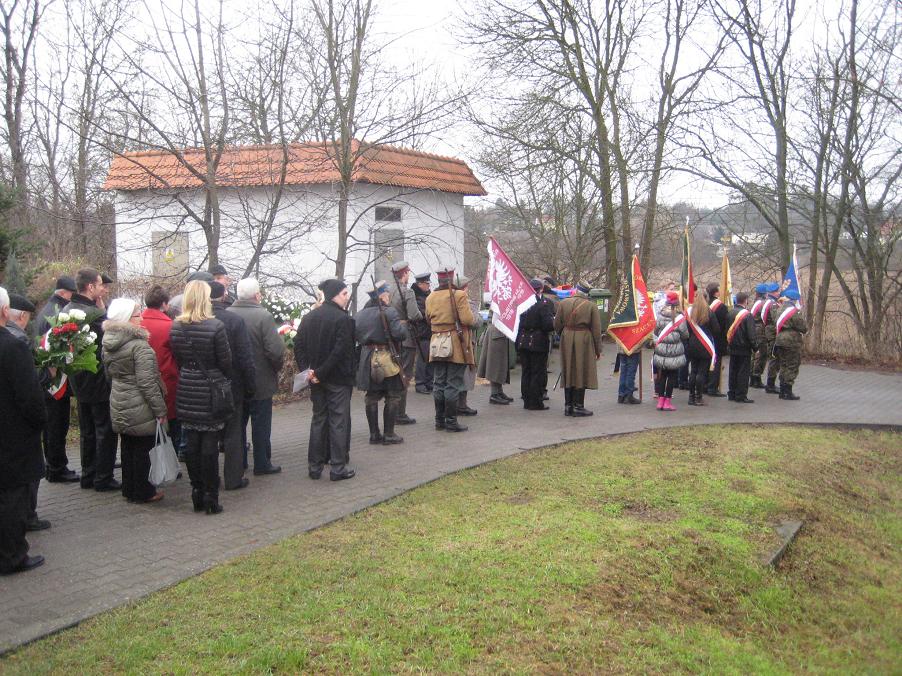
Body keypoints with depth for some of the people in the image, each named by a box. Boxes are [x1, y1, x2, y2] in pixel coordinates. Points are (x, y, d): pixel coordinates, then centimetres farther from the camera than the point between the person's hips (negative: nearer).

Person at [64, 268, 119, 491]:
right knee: (105, 431, 2)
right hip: (99, 382, -8)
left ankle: (88, 475, 24)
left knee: (87, 431, 17)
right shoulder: (95, 313, -22)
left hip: (79, 381, 8)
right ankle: (103, 478, 6)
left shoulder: (66, 311, 5)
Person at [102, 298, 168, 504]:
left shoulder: (108, 345, 6)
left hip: (119, 406, 8)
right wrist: (160, 410, -17)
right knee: (143, 449, 4)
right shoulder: (140, 346, -20)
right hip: (140, 408, -8)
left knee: (128, 448, 18)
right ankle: (142, 492, 13)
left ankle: (129, 488, 28)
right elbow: (147, 383, -21)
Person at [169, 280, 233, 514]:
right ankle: (211, 497, 6)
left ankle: (197, 494, 18)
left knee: (192, 445, 11)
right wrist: (226, 380, 9)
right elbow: (225, 361, -10)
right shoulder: (215, 326, -15)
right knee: (210, 446, 1)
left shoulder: (176, 327, -1)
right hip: (211, 393, -4)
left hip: (187, 393, 4)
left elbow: (177, 359, 6)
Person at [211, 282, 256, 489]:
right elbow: (246, 358, -14)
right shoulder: (234, 320, -14)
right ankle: (233, 478, 13)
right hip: (231, 387, -3)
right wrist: (250, 387, -5)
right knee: (233, 433, 8)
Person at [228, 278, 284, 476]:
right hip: (260, 381, -4)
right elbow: (275, 350, -23)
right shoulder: (263, 316, -18)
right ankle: (262, 464, 14)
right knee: (260, 424, 7)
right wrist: (278, 367, -4)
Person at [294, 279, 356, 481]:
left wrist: (307, 369, -2)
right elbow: (340, 351, -20)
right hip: (338, 379, -6)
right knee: (339, 421, 2)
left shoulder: (309, 317, 6)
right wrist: (322, 373, -15)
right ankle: (338, 468, 4)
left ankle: (315, 466, 17)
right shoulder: (343, 319, -14)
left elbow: (299, 346, 3)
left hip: (317, 379, 6)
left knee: (318, 419, 14)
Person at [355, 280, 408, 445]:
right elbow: (400, 334, -18)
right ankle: (389, 434, 4)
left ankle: (374, 434, 16)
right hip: (387, 359, -6)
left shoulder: (360, 314, 7)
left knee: (371, 397, 12)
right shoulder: (389, 312, -12)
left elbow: (355, 335, 11)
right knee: (392, 397, 4)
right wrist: (405, 325, 1)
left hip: (367, 359, 6)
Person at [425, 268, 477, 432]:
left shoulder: (430, 297, 6)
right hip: (456, 344, -5)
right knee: (453, 384, -2)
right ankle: (451, 421, 1)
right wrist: (474, 321, 4)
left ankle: (439, 420, 17)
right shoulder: (459, 295, -11)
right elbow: (467, 319, -17)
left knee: (439, 383, 11)